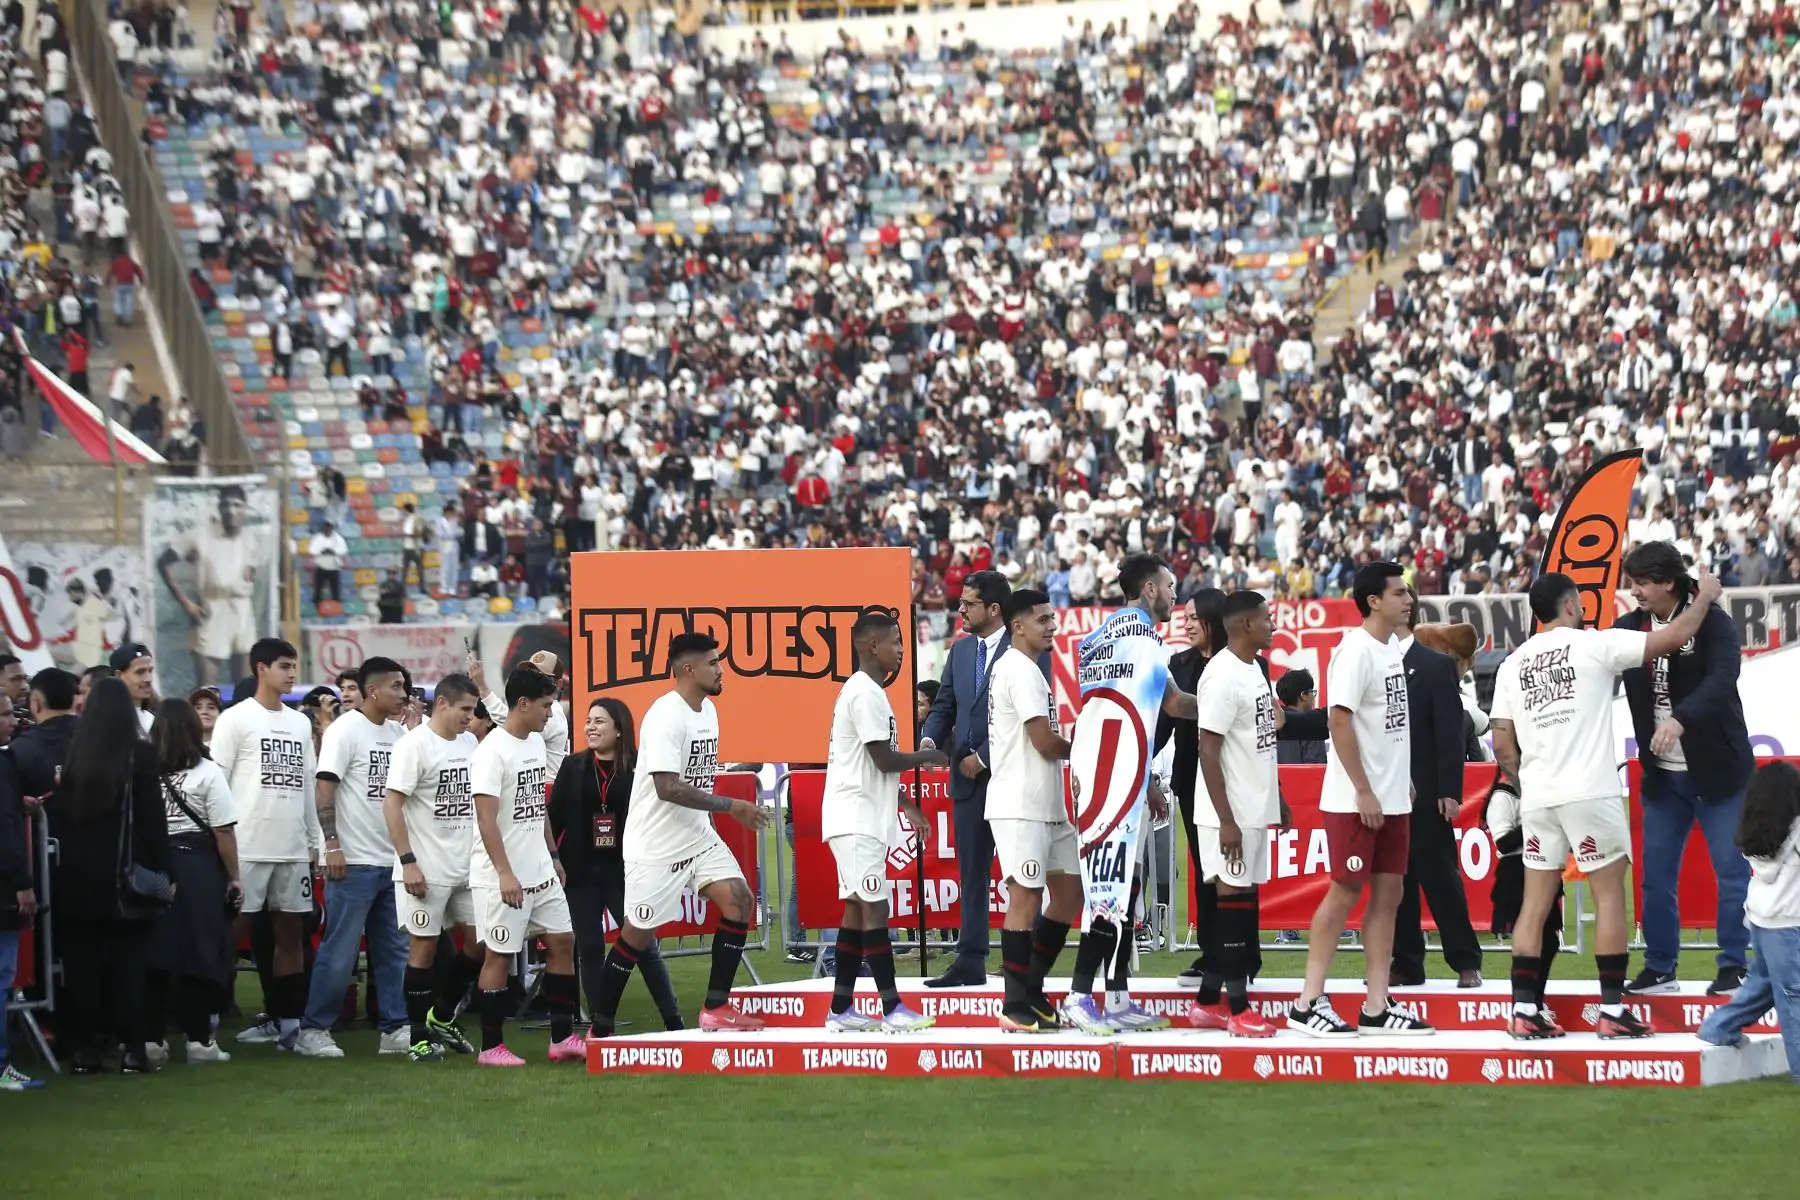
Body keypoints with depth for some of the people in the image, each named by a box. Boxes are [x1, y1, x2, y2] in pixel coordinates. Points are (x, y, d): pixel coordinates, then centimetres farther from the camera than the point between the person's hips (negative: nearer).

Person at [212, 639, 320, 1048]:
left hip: (294, 847, 6)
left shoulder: (300, 723, 15)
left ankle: (287, 1020, 11)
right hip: (248, 846, -6)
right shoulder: (236, 719, -3)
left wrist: (316, 840, 14)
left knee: (291, 930, 7)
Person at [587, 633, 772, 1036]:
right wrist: (731, 806, -24)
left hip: (697, 836, 8)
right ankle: (600, 1030, 13)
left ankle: (716, 1009, 0)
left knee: (739, 900, -6)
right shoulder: (666, 715, -21)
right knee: (637, 934, 0)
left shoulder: (708, 709, 7)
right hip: (656, 845, -8)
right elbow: (667, 787, -27)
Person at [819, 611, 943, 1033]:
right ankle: (892, 1009, -10)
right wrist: (928, 757, -3)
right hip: (856, 819, -10)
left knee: (857, 909, 8)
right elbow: (886, 760, -18)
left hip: (863, 819, 10)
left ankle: (841, 1011, 9)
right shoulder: (865, 694, -15)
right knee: (874, 909, -9)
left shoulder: (865, 691, 16)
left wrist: (906, 805, 20)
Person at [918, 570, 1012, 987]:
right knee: (971, 873, 8)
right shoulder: (960, 650, 13)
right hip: (968, 778, 7)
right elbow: (944, 705, 16)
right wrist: (929, 738, -5)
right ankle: (971, 962, 11)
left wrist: (984, 757, -14)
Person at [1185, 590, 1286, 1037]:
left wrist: (1277, 799, 22)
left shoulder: (1254, 669, 13)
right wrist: (1226, 820, -21)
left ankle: (1208, 1002, 16)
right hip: (1232, 813, -9)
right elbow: (1208, 749, -19)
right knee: (1235, 899, -6)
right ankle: (1238, 1009, -3)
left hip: (1255, 809, 9)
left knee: (1242, 900, 11)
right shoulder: (1223, 676, -16)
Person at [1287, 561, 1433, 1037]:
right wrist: (1363, 792, -20)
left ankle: (1377, 1007, 9)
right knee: (1346, 892, -6)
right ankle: (1308, 1004, 0)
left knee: (1387, 894, 7)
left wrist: (1402, 780, 15)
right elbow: (1341, 721, -19)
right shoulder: (1356, 651, -15)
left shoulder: (1392, 649, 12)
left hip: (1392, 800, 9)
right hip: (1355, 800, -9)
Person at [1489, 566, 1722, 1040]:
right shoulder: (1593, 645, -4)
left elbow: (1502, 746, 8)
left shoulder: (1512, 665, 10)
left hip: (1537, 797, 5)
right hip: (1590, 792, -5)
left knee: (1536, 900, 8)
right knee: (1610, 895, 3)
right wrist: (1705, 595, 12)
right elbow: (1674, 636, -4)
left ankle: (1524, 1009, 4)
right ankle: (1612, 1010, 0)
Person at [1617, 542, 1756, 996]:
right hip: (1662, 774, 5)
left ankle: (1734, 966, 7)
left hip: (1717, 769, -5)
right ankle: (1659, 967, 18)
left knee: (1733, 871, -2)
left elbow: (1723, 678, -29)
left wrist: (1681, 719, -44)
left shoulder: (1713, 624, -14)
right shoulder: (1629, 629, 0)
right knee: (1656, 875, 8)